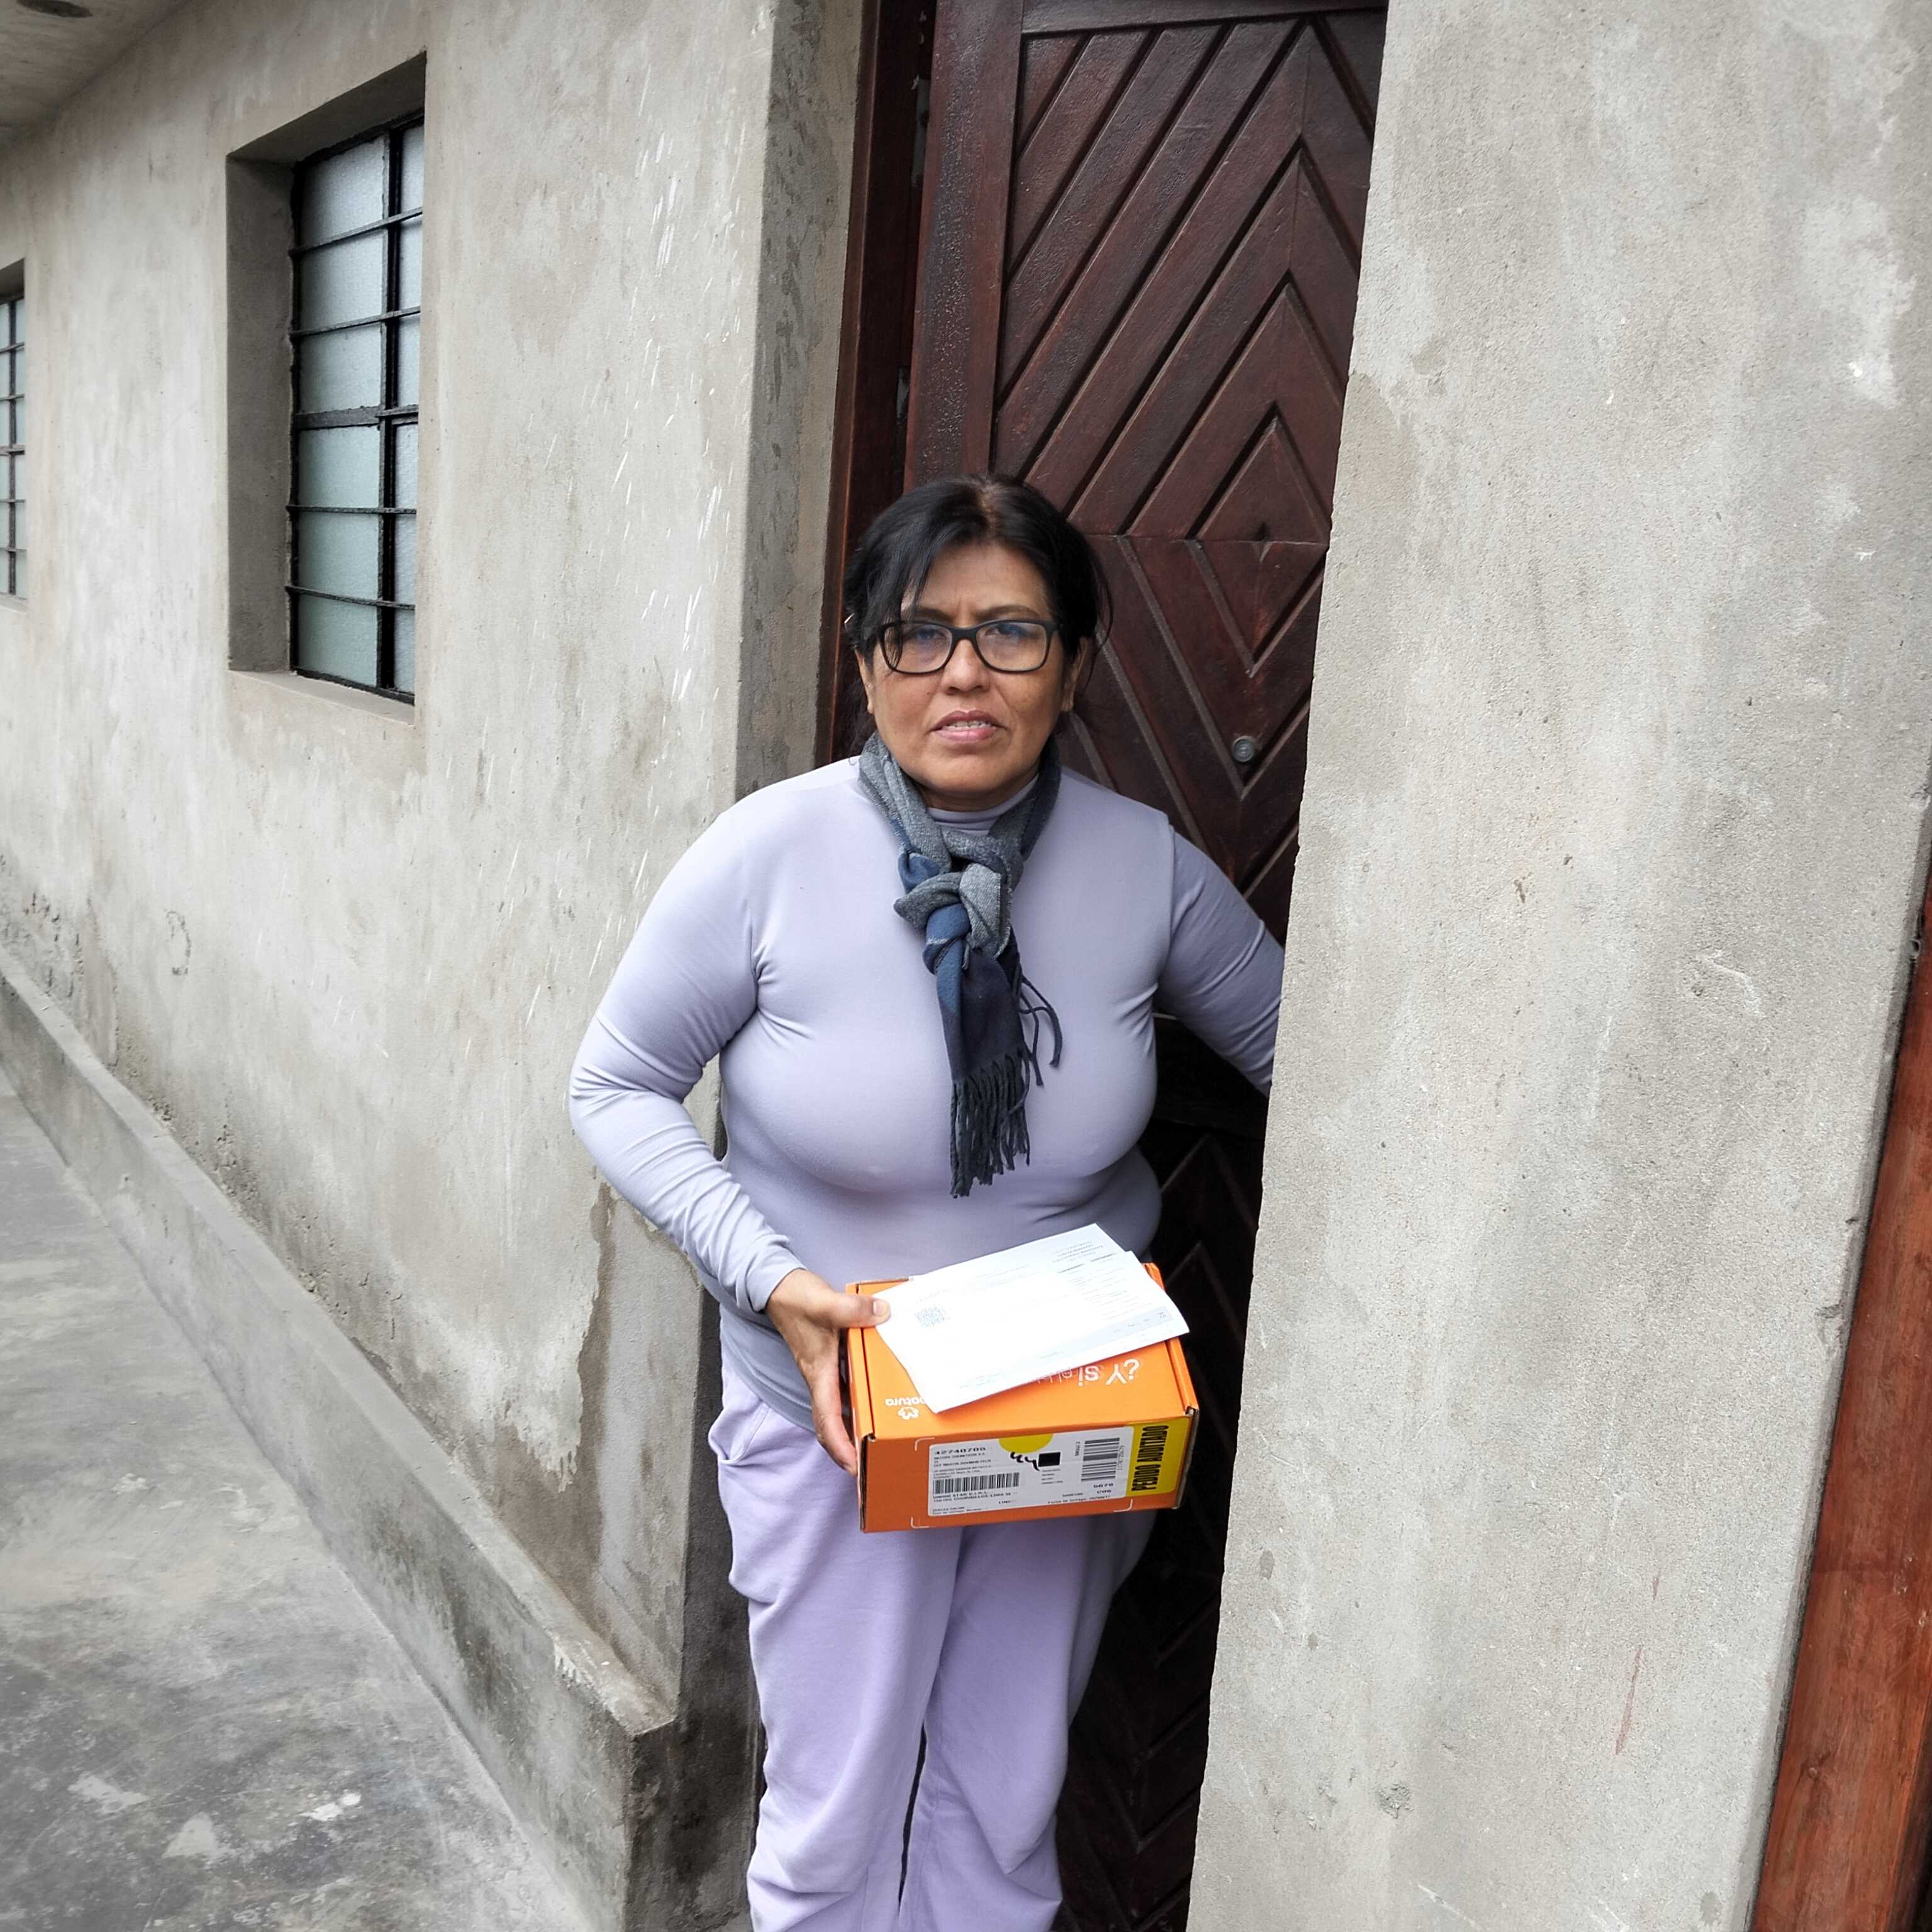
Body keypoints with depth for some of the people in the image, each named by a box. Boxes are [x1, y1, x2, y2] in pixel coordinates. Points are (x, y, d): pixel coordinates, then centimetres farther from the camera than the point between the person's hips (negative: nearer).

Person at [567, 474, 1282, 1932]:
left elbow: (1298, 1052, 3)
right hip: (835, 1416, -2)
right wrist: (772, 1281, -21)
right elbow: (619, 1087, -8)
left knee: (1006, 1808, 21)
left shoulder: (1146, 865, -12)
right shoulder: (771, 857, -19)